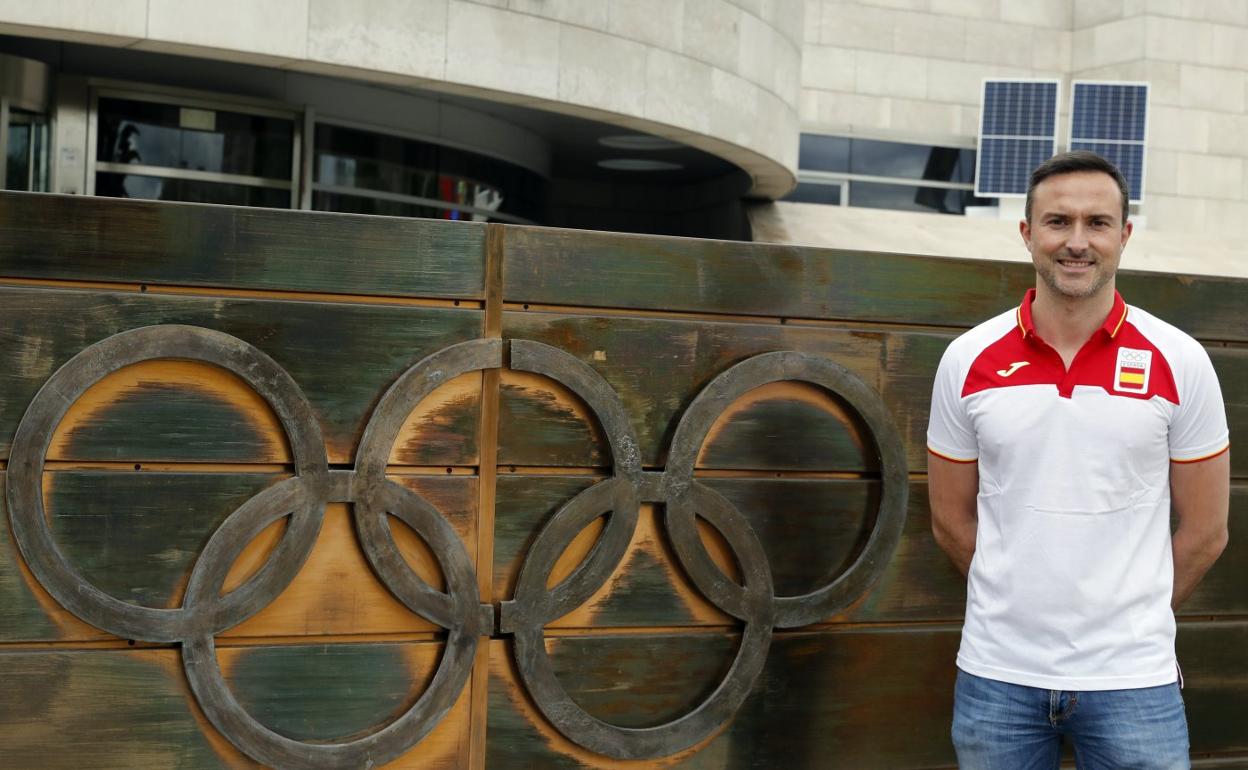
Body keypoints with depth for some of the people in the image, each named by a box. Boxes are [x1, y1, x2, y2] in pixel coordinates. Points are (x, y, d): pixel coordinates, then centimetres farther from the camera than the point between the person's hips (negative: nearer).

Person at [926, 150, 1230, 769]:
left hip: (1132, 676, -1)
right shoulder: (968, 360, -1)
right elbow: (952, 521, 7)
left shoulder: (1178, 362, -3)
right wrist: (1025, 606, 10)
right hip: (997, 672, 1)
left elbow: (1205, 532, 4)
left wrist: (1131, 619, 9)